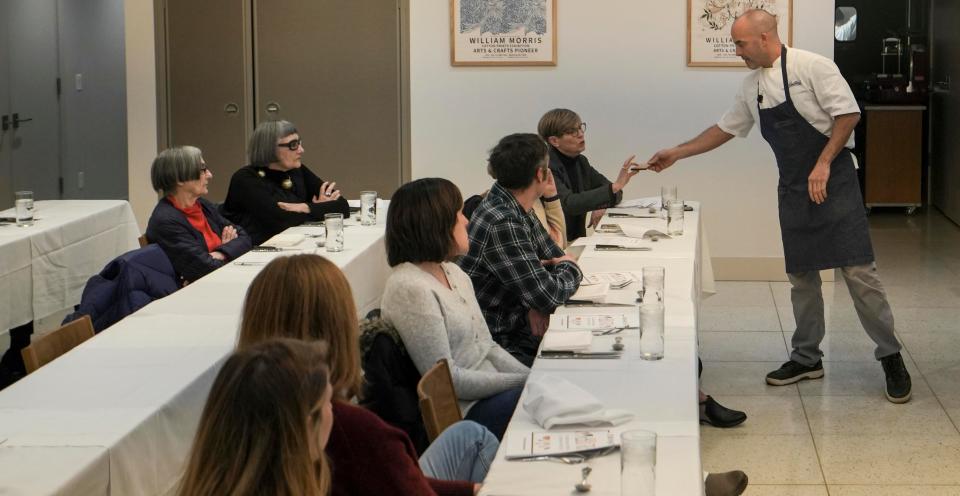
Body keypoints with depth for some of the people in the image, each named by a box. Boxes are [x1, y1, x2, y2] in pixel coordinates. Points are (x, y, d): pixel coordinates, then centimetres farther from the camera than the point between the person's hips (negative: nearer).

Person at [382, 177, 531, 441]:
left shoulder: (453, 273, 13)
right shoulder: (410, 288, -17)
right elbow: (446, 378, -19)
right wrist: (523, 382, -15)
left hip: (489, 388, 9)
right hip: (462, 412, -9)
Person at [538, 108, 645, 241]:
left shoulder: (580, 162, 12)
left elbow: (614, 194, 20)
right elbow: (568, 203, -27)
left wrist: (601, 206, -4)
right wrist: (615, 186, -30)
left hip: (577, 240, 8)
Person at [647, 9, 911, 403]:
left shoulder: (811, 67, -13)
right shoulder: (752, 86, 9)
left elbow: (848, 114, -15)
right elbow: (726, 129, 20)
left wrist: (823, 164, -19)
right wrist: (676, 154, 18)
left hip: (833, 182, -7)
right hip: (793, 190, 7)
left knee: (858, 270, -7)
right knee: (801, 274, 11)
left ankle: (890, 357, 1)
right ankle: (806, 358, 21)